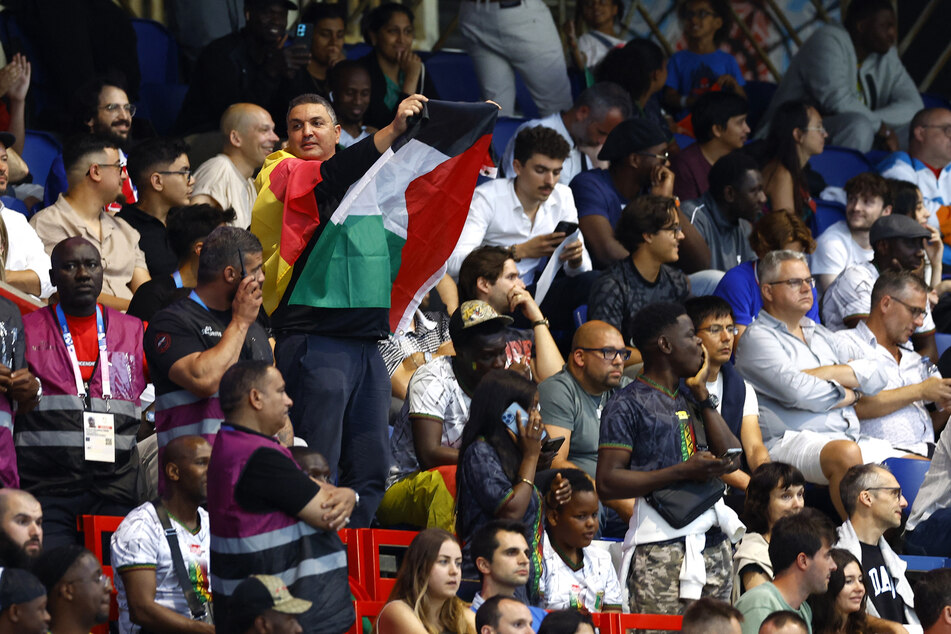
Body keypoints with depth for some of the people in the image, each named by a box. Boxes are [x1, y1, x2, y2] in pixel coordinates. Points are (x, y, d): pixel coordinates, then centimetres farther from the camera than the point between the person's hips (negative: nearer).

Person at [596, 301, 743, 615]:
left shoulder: (691, 397, 20)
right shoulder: (628, 405, -2)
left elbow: (731, 457, 11)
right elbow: (607, 483, -11)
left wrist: (702, 393, 6)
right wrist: (684, 471, -16)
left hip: (713, 539, 7)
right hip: (661, 545, -7)